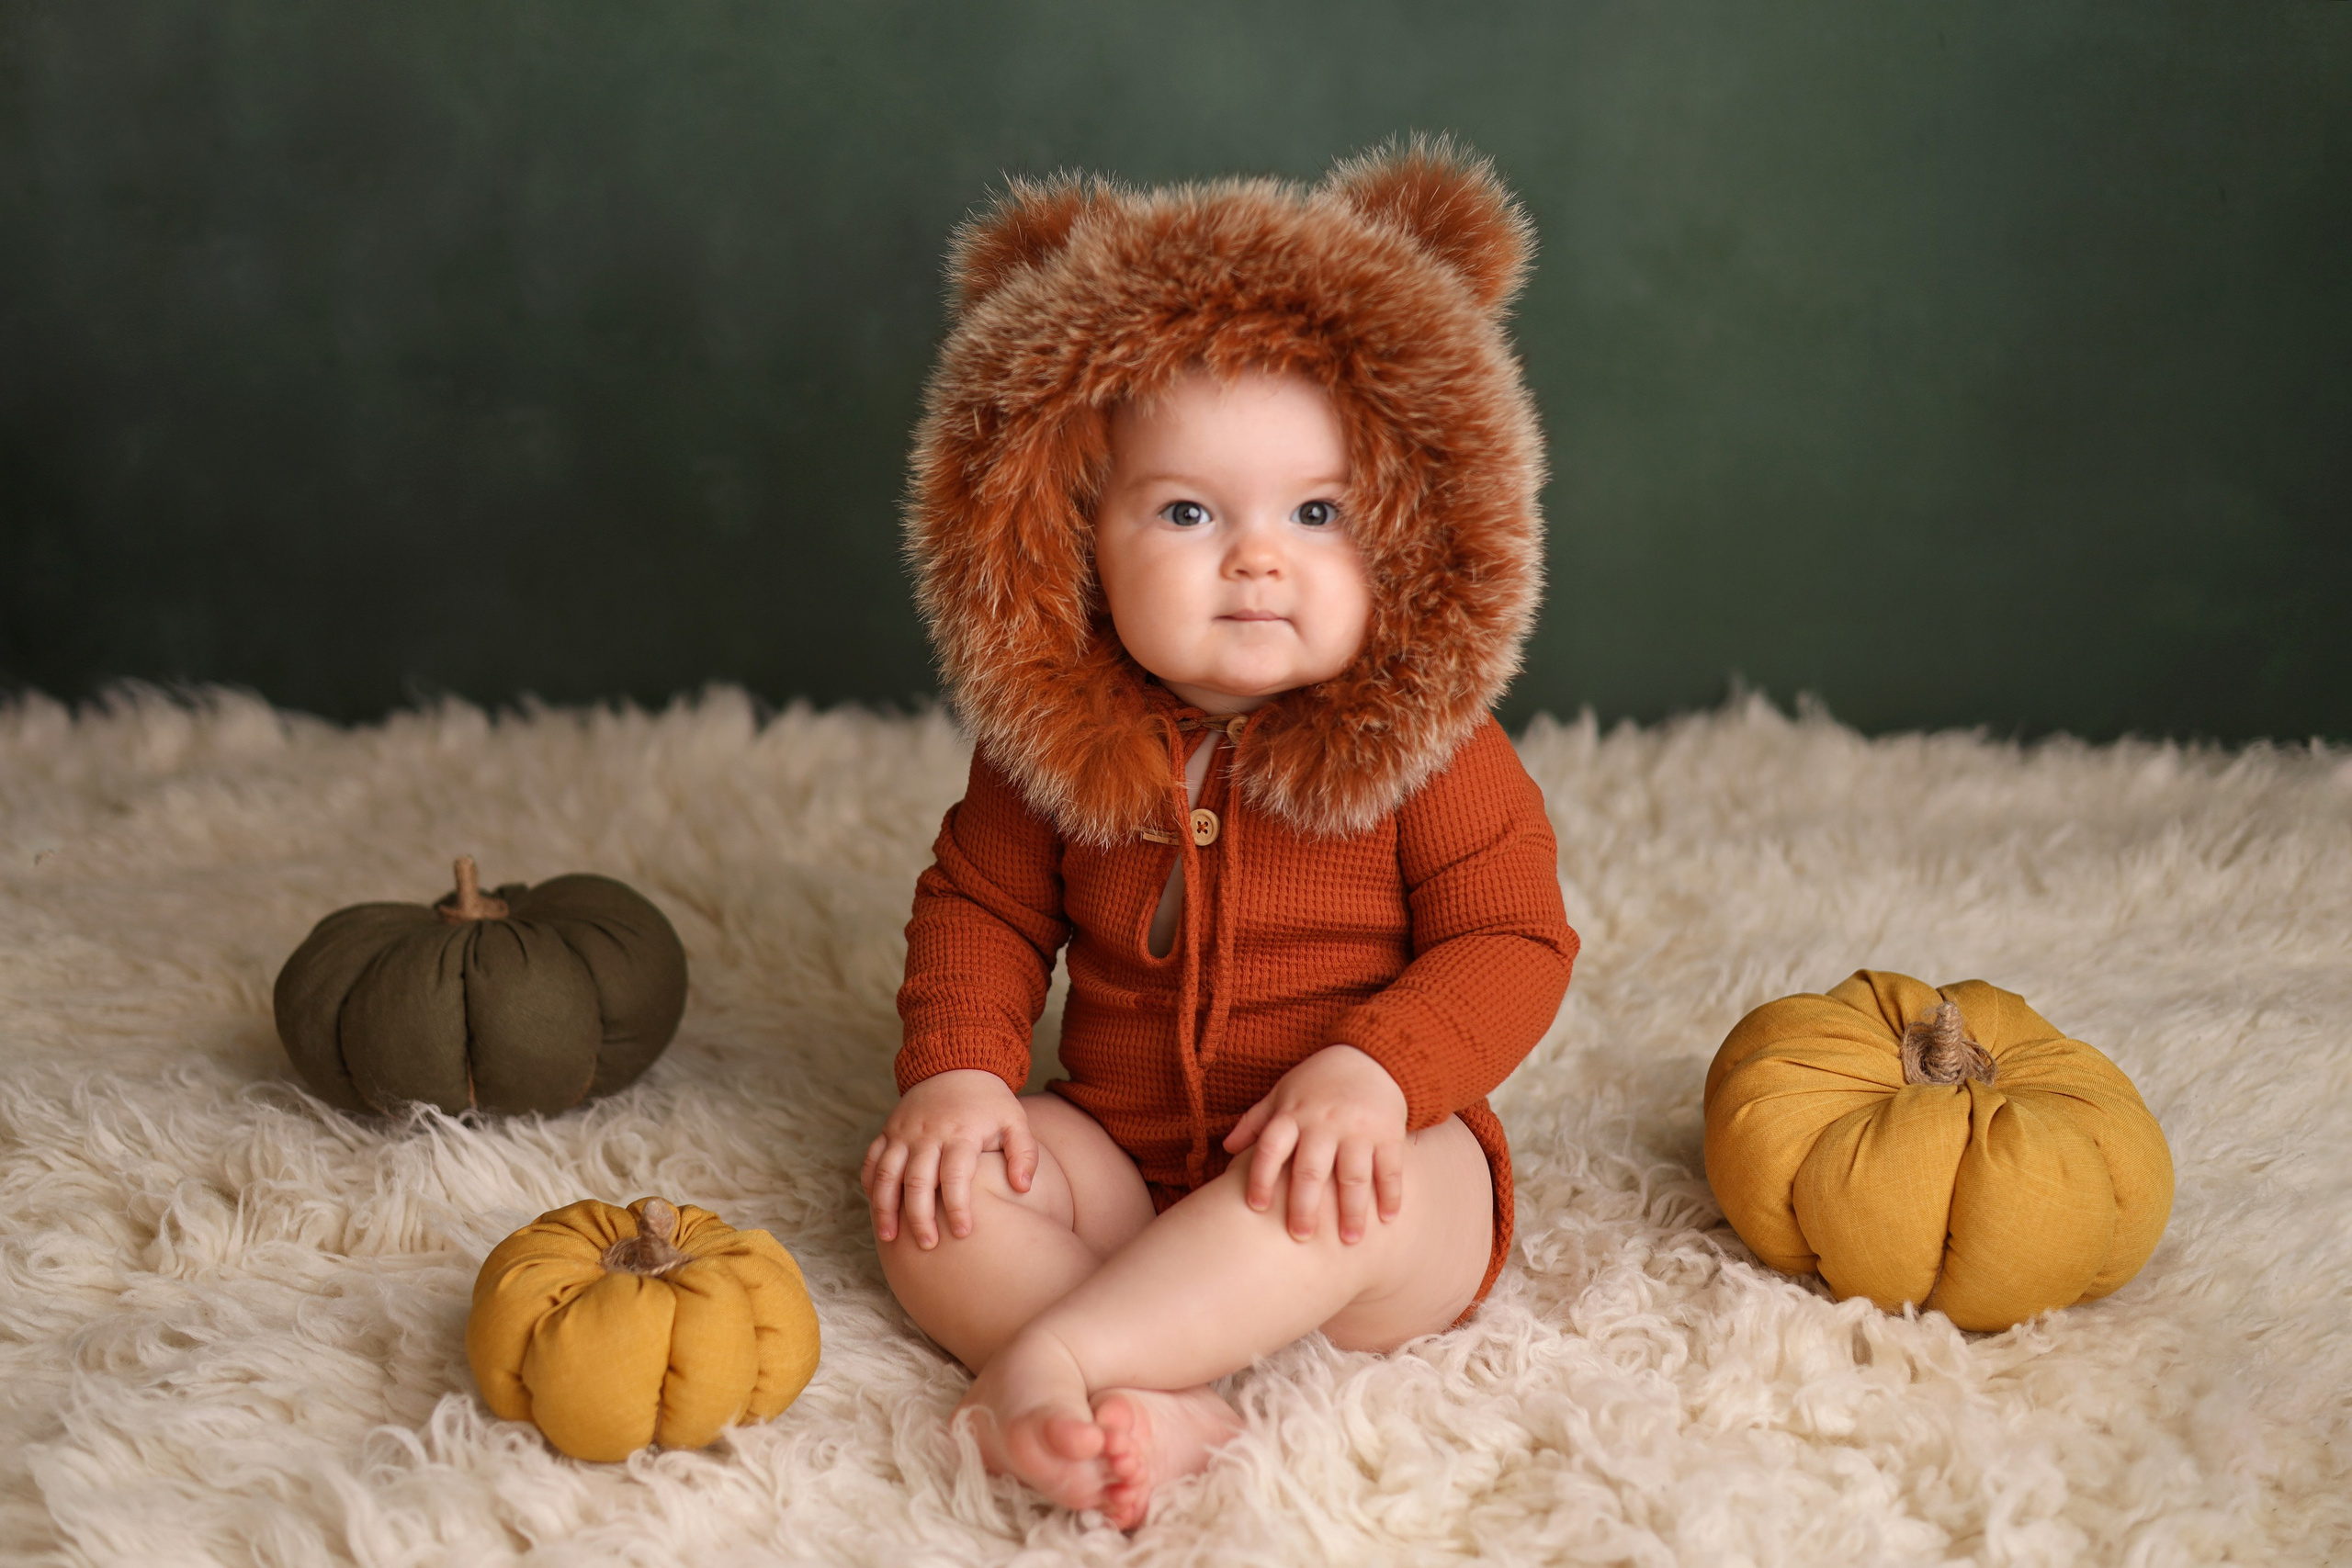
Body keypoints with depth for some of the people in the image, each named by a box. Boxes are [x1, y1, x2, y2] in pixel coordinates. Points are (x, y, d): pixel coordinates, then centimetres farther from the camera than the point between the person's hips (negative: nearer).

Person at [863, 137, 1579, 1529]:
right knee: (931, 1189, -20)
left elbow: (1510, 943, -11)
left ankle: (1054, 1357, -37)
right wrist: (957, 1067, -10)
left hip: (1343, 1157, -3)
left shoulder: (1432, 752, -9)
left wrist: (1373, 1069, -28)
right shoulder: (1054, 747, -1)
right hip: (1122, 1154, 4)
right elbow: (980, 907, 9)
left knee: (1345, 1191, -37)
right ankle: (1159, 1410, -37)